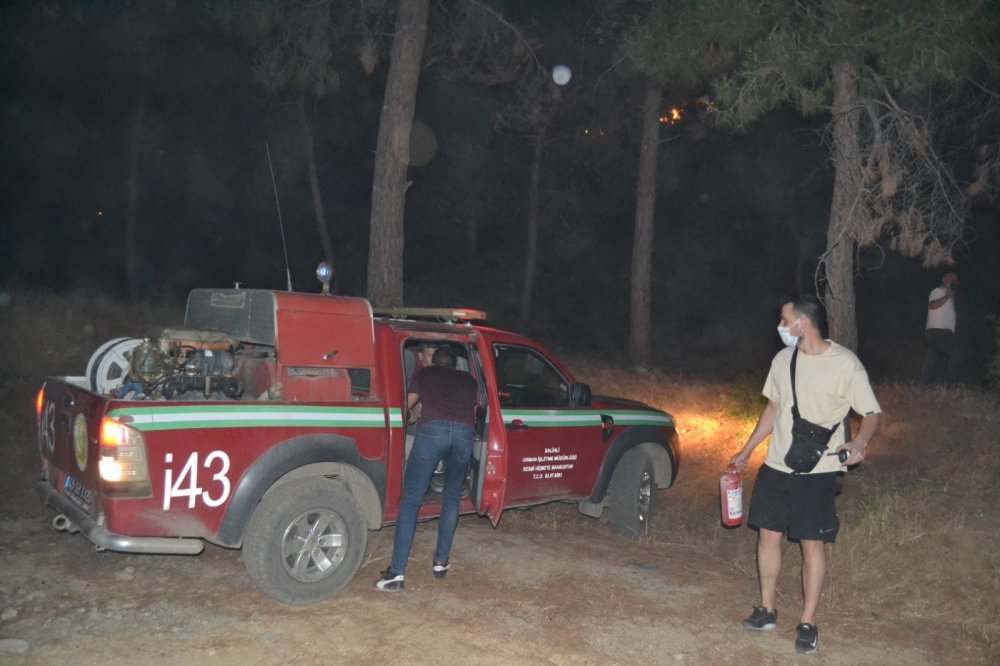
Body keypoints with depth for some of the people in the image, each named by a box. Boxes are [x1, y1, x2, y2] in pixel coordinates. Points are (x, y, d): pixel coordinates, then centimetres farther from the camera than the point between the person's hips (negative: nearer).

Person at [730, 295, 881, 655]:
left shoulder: (845, 364, -13)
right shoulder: (782, 359, 4)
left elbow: (871, 413, -8)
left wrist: (859, 443, -29)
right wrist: (747, 450, 18)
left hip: (818, 473, -5)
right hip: (775, 467, 6)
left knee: (811, 544, 3)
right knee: (768, 535, 10)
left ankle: (808, 622, 17)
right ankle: (767, 609, 27)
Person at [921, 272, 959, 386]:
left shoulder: (948, 294, 26)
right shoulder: (938, 291, -4)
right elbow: (932, 305, -23)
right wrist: (947, 296, -26)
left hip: (943, 332, 9)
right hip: (938, 331, -9)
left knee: (932, 359, 4)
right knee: (954, 354, -11)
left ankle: (925, 383, 2)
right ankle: (952, 383, -11)